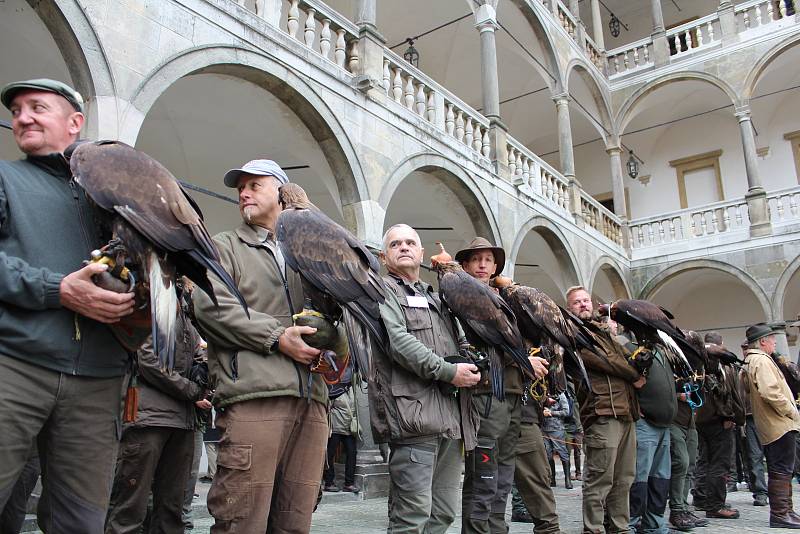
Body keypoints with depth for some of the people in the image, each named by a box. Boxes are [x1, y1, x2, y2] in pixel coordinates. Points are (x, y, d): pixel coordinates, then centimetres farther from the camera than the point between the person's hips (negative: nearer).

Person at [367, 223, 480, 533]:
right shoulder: (382, 290, 4)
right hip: (414, 412, -8)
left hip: (451, 416, 8)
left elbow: (463, 345, 29)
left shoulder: (436, 297, 28)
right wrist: (447, 371, -14)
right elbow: (397, 340, -12)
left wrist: (475, 365, 6)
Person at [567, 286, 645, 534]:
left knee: (624, 479, 12)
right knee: (600, 480, -8)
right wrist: (635, 376, 1)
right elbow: (604, 360, -9)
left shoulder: (604, 331, 27)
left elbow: (624, 356, 25)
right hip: (603, 412, -8)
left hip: (625, 412, 9)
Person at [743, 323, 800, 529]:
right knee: (782, 470, -7)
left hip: (770, 426, 10)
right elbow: (770, 392, -27)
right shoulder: (762, 360, -15)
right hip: (780, 425, -10)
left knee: (780, 471, 16)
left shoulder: (751, 361, 17)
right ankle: (780, 514, -4)